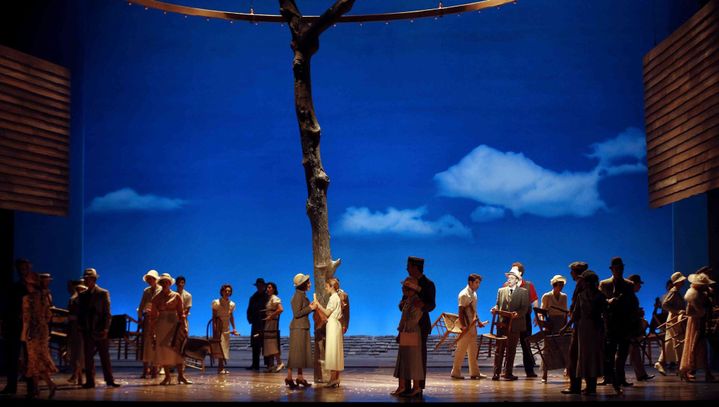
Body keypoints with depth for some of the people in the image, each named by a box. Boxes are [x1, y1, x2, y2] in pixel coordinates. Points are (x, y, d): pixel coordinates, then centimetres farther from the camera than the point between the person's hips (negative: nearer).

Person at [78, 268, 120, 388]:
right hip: (87, 331, 4)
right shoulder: (82, 295, 10)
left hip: (100, 331, -4)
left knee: (105, 356, 1)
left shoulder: (103, 293, -1)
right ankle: (90, 381, 8)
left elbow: (107, 313, -4)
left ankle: (109, 380, 5)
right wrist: (81, 326, -1)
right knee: (88, 357, 4)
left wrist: (105, 329, -11)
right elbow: (80, 312, 13)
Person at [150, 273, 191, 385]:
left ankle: (181, 376, -11)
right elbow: (153, 315, 9)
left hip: (174, 323, -2)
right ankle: (167, 376, 5)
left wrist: (184, 327, -3)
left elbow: (181, 312, 4)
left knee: (177, 349, -10)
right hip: (161, 324, 2)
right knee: (163, 350, -1)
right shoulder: (156, 298, 8)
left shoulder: (176, 296, 5)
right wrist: (152, 329, 4)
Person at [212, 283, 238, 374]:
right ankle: (221, 367, -13)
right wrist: (215, 329, -18)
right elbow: (214, 317, -10)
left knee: (225, 347, 3)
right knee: (220, 346, -13)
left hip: (226, 328, 5)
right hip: (218, 328, -5)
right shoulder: (216, 303, -8)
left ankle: (221, 367, 7)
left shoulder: (232, 304, 5)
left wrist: (234, 328, 8)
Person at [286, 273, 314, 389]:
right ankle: (289, 377, -5)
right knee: (295, 352, -8)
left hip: (303, 327, 10)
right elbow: (297, 313, -19)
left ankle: (300, 377, 13)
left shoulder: (302, 295, 14)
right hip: (298, 327, -10)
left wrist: (312, 307, 8)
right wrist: (310, 308, -17)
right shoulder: (298, 296, -14)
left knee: (302, 352, 10)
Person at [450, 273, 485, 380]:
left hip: (472, 325, 9)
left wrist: (477, 321, 15)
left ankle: (474, 372, 16)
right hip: (466, 325, -9)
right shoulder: (464, 294, -14)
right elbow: (461, 311, -18)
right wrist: (463, 326, -21)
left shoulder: (474, 293, 13)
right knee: (462, 349, -4)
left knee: (473, 350, 11)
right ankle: (455, 372, 4)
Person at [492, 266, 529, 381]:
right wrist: (495, 308, -5)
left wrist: (517, 313, -23)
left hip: (515, 324, -2)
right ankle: (496, 372, -1)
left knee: (511, 349, 2)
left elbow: (525, 308, -4)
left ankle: (508, 372, 8)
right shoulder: (501, 291, 14)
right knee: (499, 348, 0)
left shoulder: (523, 292, 2)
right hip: (502, 323, 2)